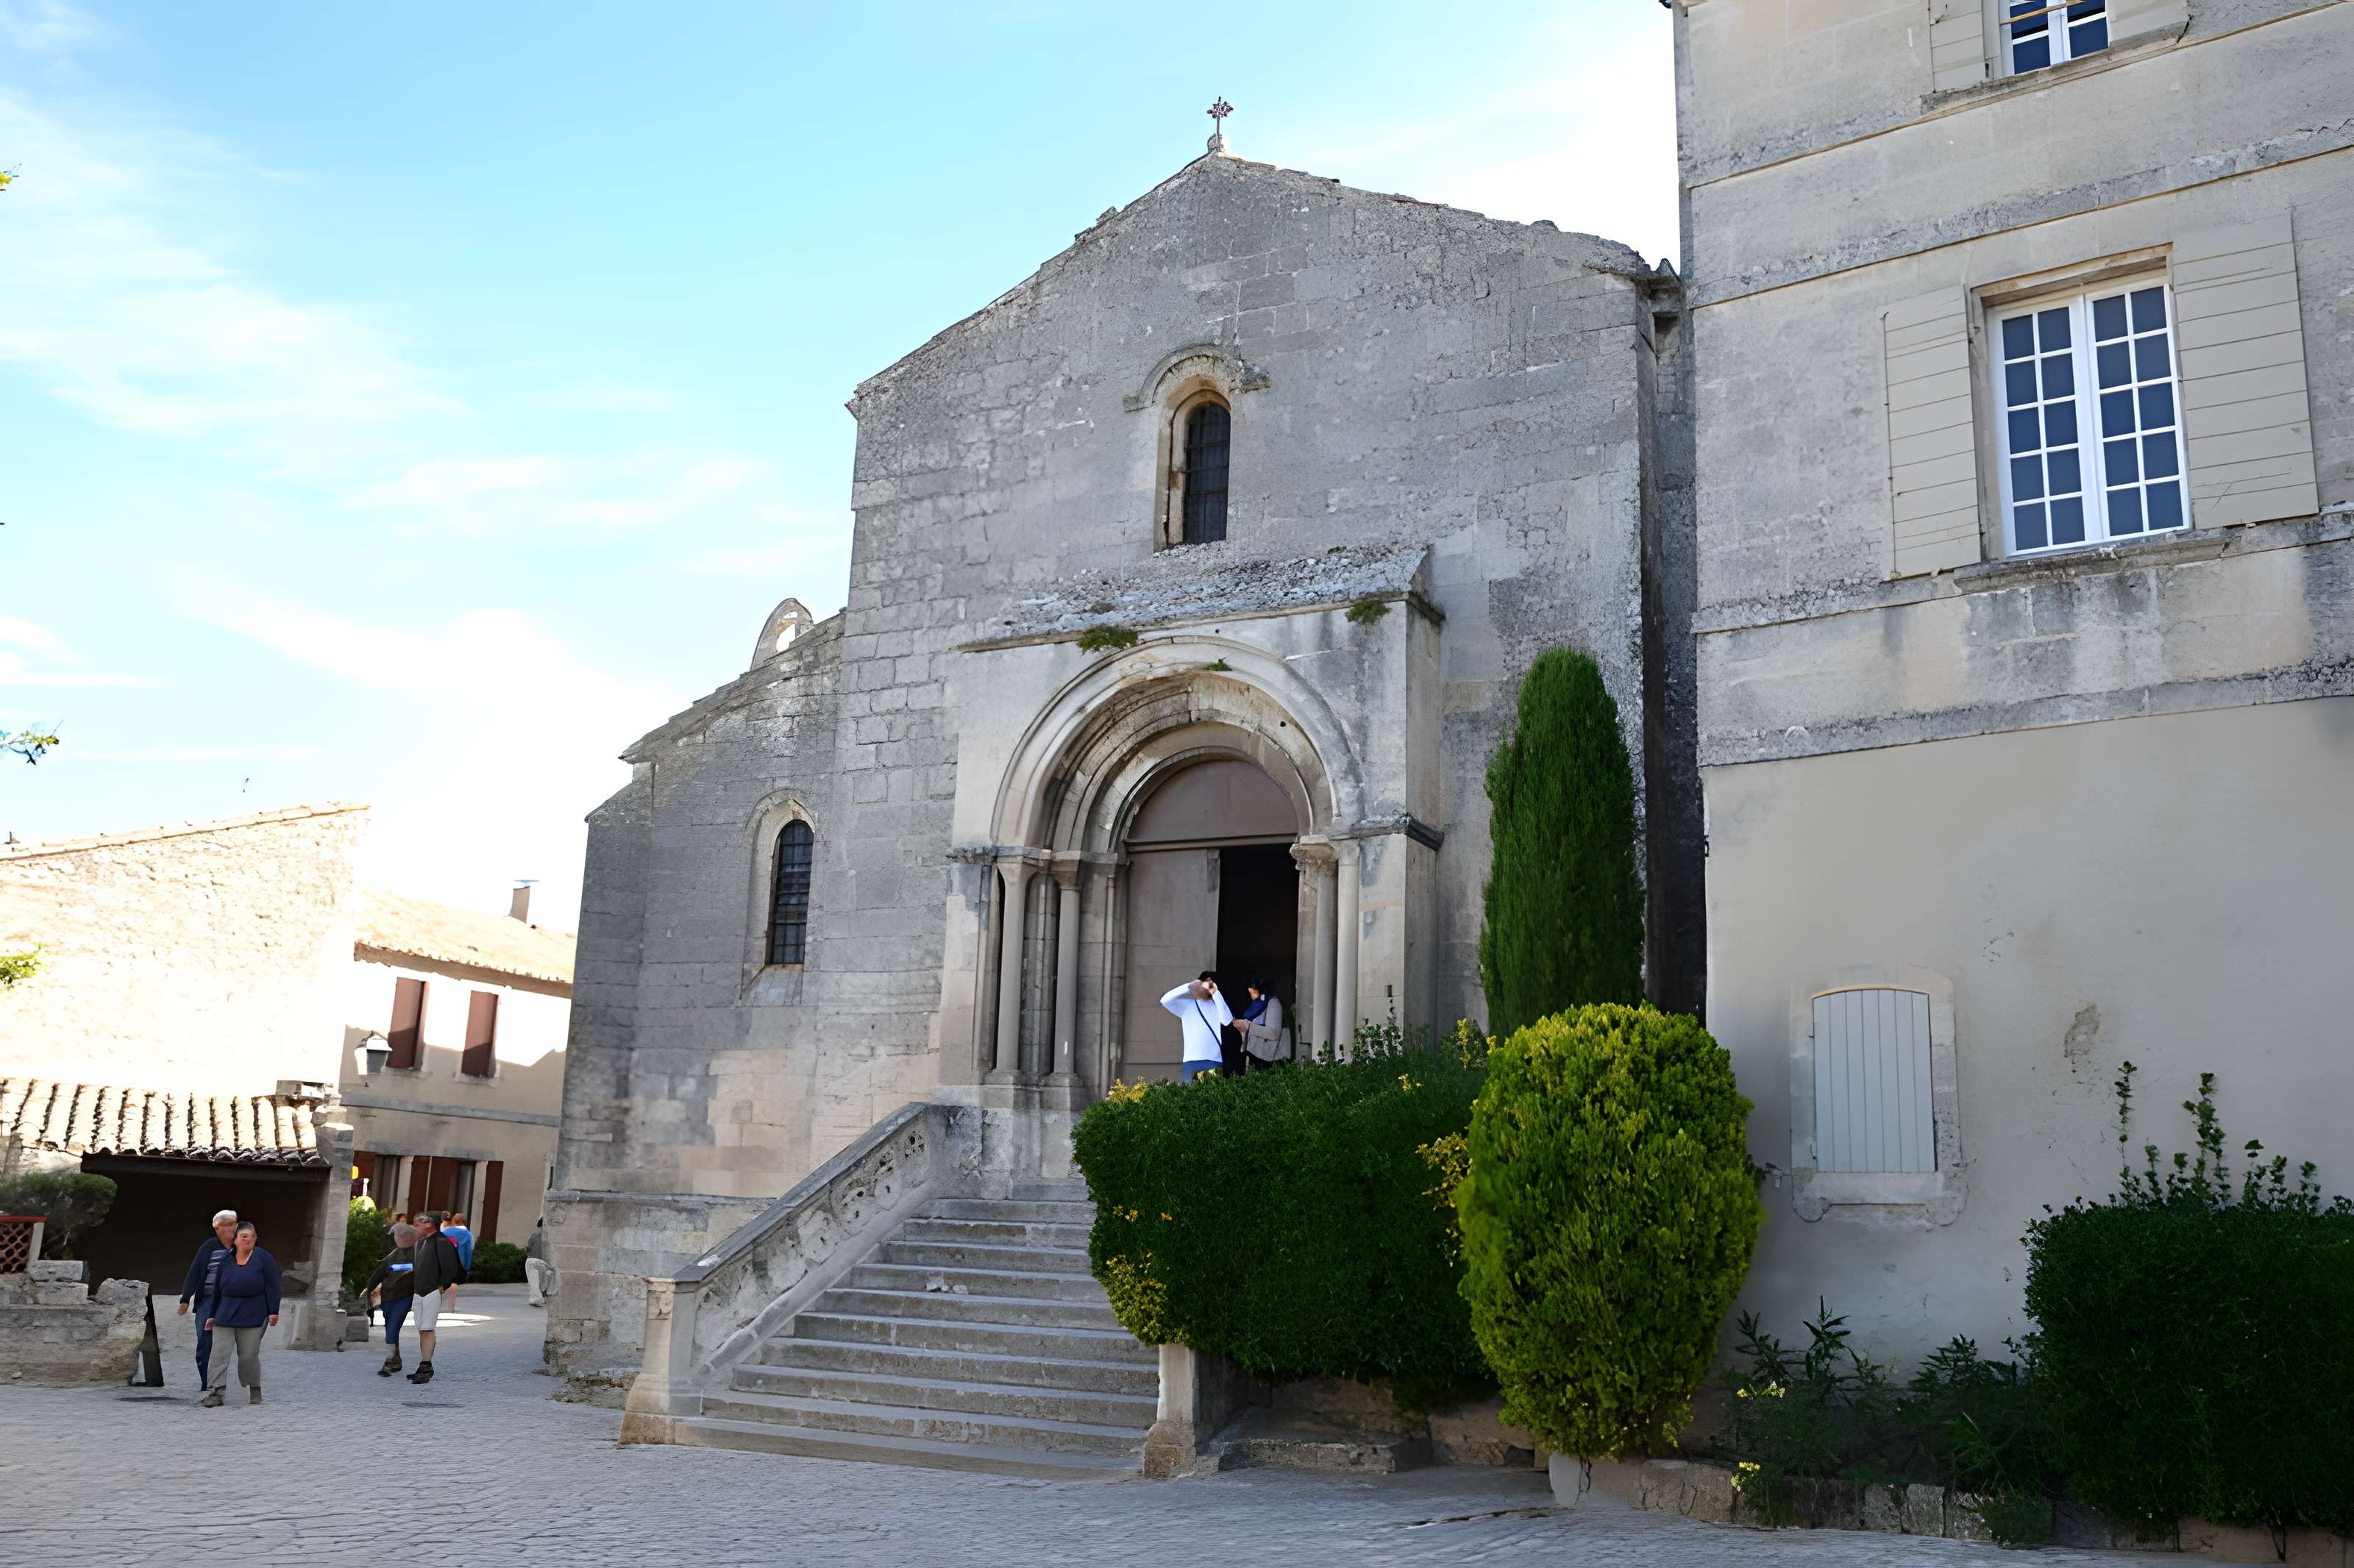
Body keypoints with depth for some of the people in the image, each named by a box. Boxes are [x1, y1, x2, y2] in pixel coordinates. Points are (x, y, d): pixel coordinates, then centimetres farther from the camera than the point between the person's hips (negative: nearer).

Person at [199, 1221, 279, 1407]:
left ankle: (254, 1389, 17)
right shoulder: (225, 1259, 7)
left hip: (253, 1317, -3)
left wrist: (273, 1312, -9)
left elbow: (272, 1286, -5)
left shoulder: (263, 1259, -3)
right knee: (219, 1354, -5)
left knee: (249, 1355, 1)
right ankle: (217, 1392, -4)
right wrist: (212, 1315, 11)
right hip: (225, 1315, 3)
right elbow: (217, 1289, 13)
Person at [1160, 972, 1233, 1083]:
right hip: (1193, 1060, -1)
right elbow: (1165, 1000, -5)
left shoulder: (1216, 1005, 11)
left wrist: (1216, 993, -4)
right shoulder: (1187, 1004, 10)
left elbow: (1227, 1021, -8)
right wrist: (1189, 987, -5)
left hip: (1215, 1061, 1)